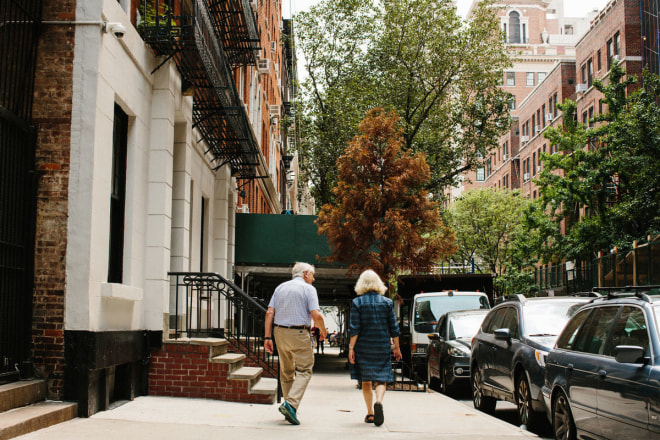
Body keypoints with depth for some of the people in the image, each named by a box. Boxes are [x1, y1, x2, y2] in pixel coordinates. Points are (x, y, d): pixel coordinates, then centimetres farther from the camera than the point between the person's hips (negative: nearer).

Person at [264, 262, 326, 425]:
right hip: (299, 334, -6)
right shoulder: (308, 289, -3)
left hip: (279, 332, 6)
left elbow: (269, 313, 4)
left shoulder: (280, 287, 13)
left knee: (286, 370, 15)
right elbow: (316, 315, -13)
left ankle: (290, 409, 19)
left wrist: (267, 337, 3)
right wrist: (323, 331, 5)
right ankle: (291, 403, -18)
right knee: (304, 370, 0)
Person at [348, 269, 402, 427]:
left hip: (363, 347, 0)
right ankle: (378, 402, -24)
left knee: (366, 381, 11)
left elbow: (354, 329, -8)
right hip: (382, 347, 1)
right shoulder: (387, 302, 1)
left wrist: (351, 348, -4)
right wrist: (396, 347, 12)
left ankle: (370, 413, 12)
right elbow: (394, 328, 4)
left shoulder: (357, 302, -4)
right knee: (381, 379, 4)